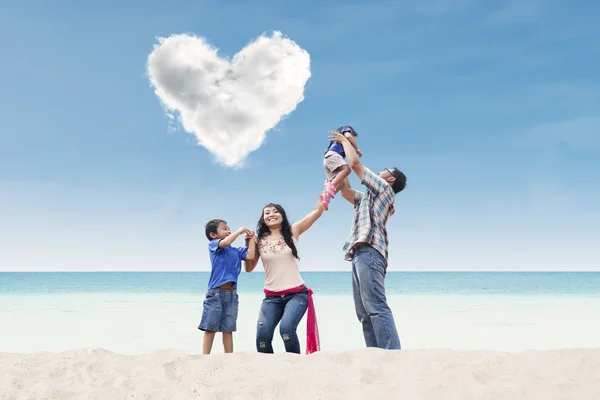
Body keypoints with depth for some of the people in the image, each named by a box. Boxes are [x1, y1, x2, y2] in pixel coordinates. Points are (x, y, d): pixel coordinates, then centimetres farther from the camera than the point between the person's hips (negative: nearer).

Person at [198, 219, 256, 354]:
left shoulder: (237, 251, 15)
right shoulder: (213, 245, 1)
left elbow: (250, 256, 0)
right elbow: (225, 243, -20)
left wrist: (251, 239, 9)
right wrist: (240, 231, -8)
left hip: (232, 294, 5)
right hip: (215, 293, -5)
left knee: (228, 329, 7)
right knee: (210, 328, -1)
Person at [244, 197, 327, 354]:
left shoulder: (293, 231, 3)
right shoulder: (259, 240, 5)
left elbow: (317, 211, -4)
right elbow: (249, 268, 11)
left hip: (297, 294, -2)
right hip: (272, 297, 2)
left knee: (286, 328, -27)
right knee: (262, 335, -14)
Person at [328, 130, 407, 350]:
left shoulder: (384, 189, 8)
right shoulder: (370, 198, 32)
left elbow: (355, 163, 3)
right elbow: (345, 191, 36)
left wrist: (345, 141, 19)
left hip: (368, 252, -10)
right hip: (361, 254, 10)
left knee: (376, 307, -21)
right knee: (365, 313, 1)